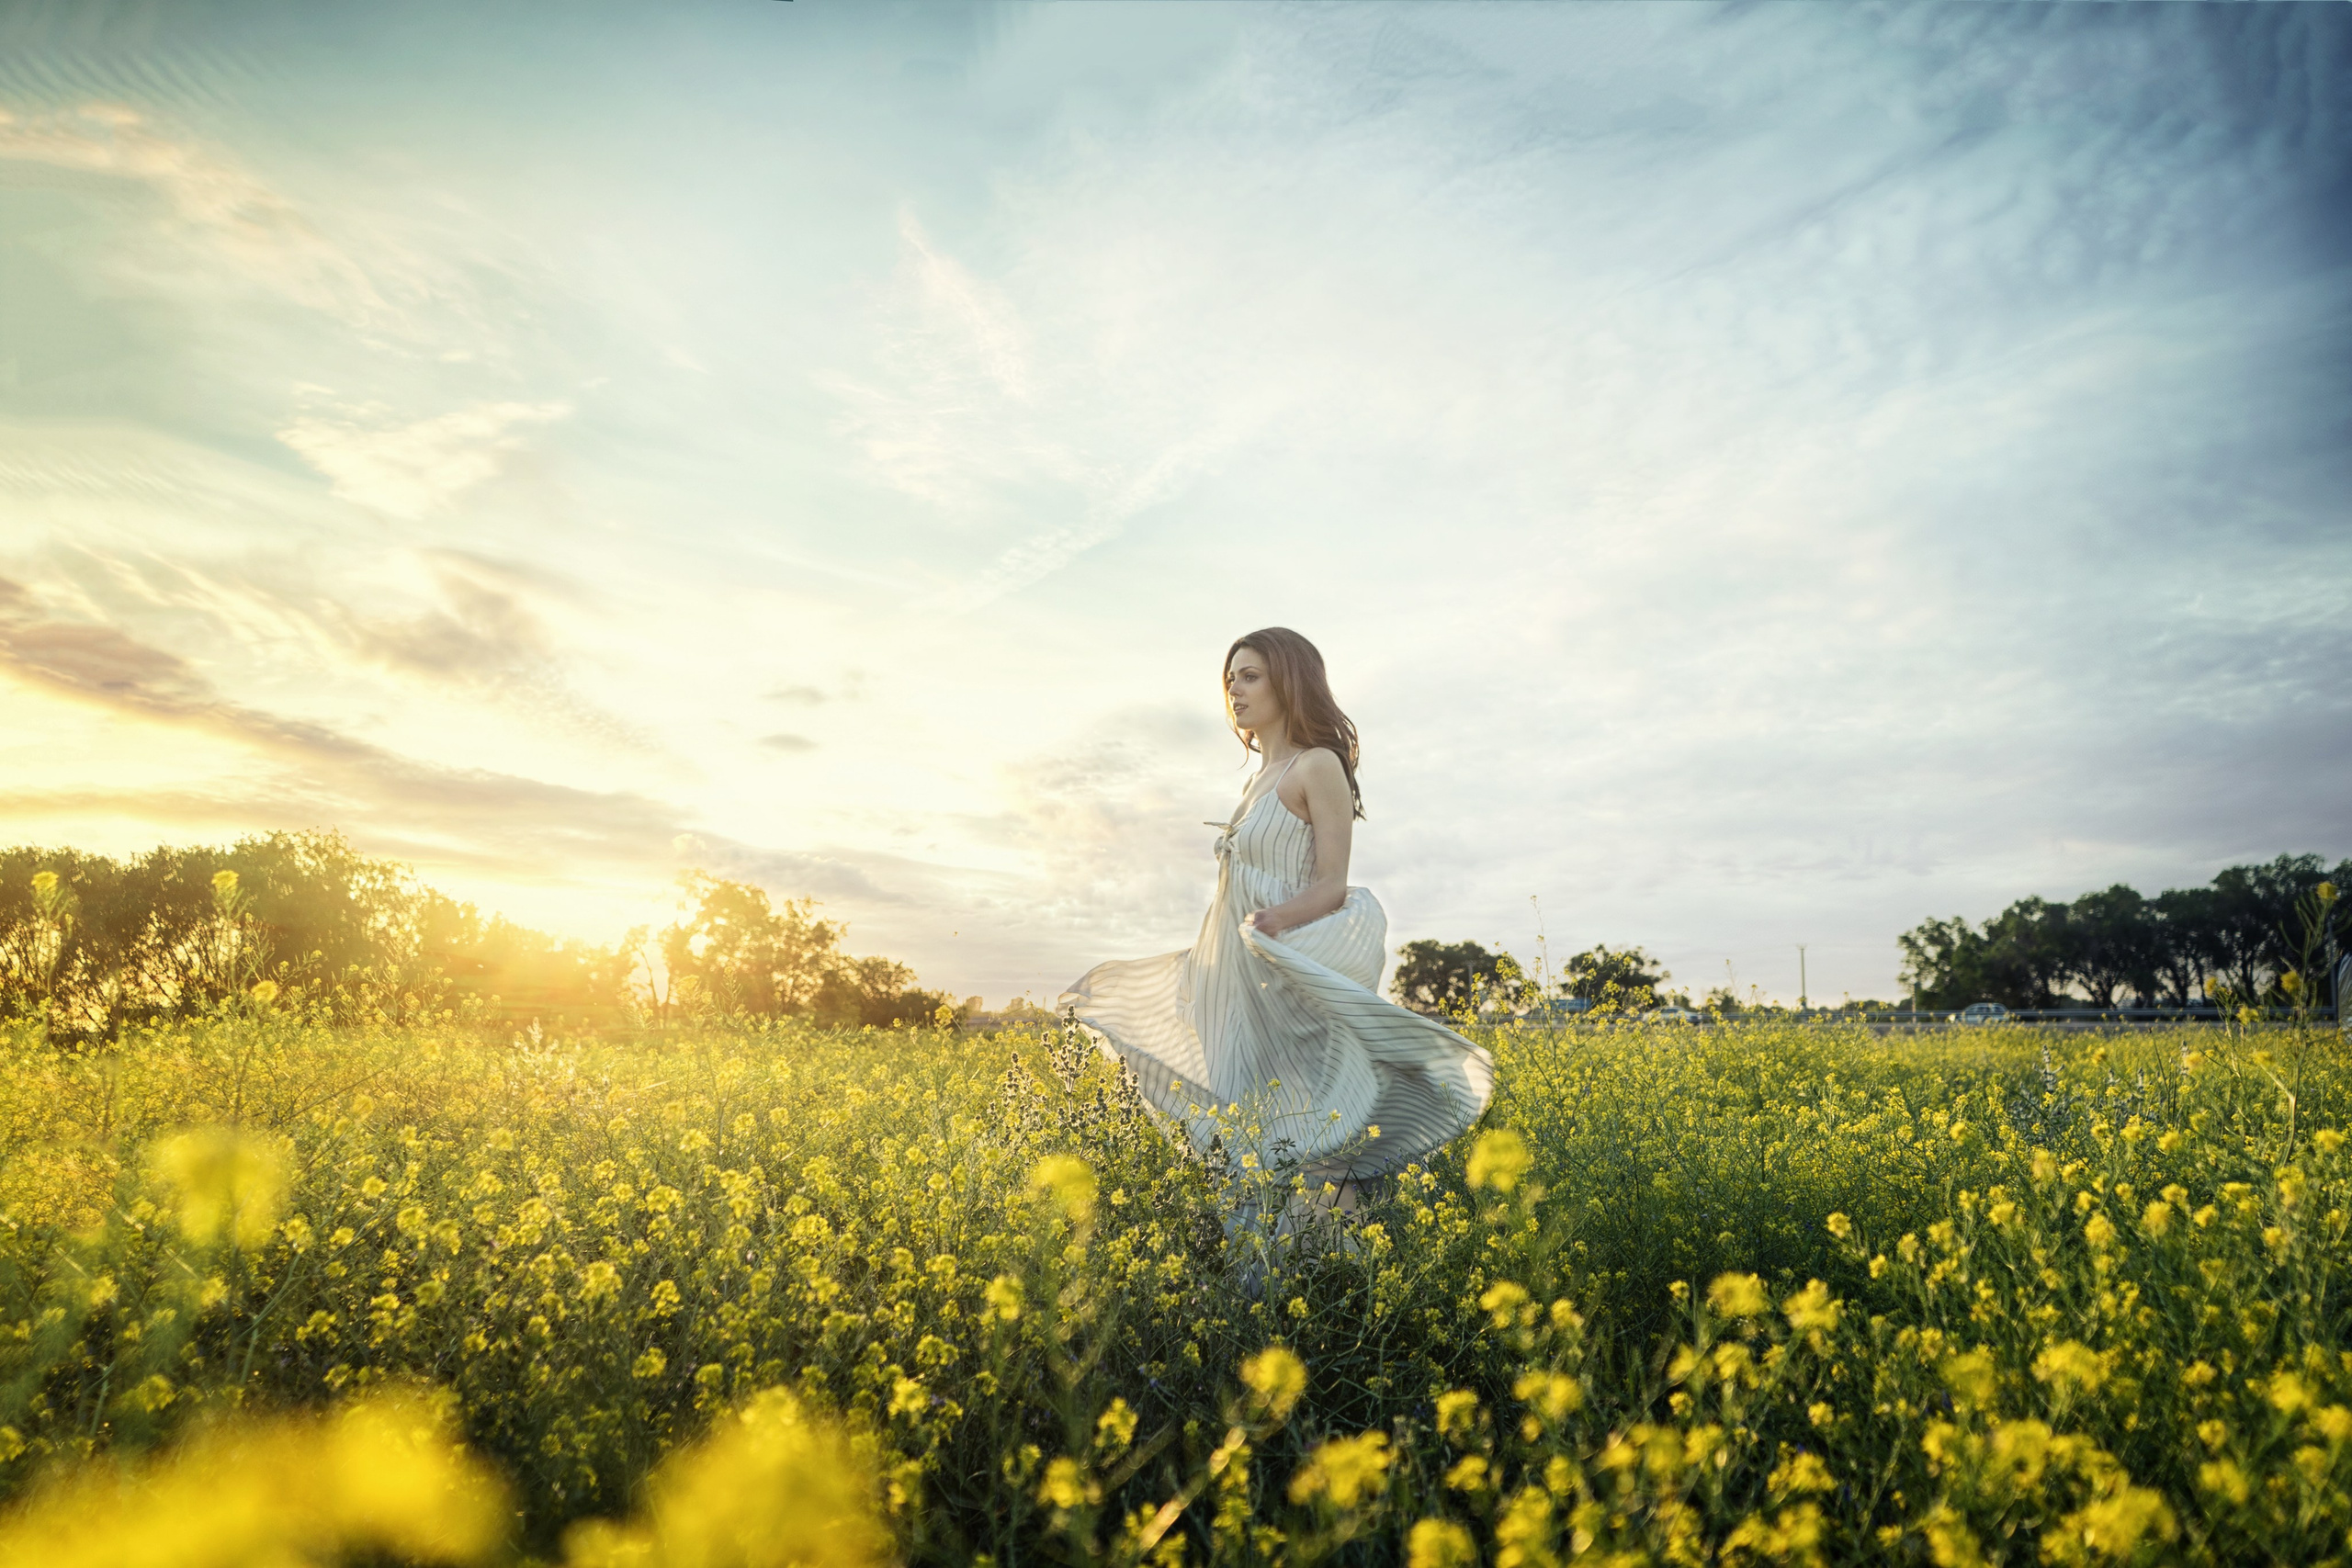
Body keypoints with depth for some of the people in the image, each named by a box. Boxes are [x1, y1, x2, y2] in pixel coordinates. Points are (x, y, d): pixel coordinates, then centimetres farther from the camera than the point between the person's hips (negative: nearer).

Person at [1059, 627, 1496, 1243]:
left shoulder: (1319, 765, -6)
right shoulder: (1261, 778, 18)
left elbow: (1330, 888, -14)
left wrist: (1273, 922, -30)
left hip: (1293, 981, -8)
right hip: (1242, 983, 8)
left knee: (1308, 1152, -9)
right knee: (1247, 1148, 7)